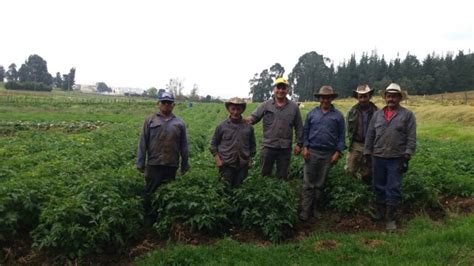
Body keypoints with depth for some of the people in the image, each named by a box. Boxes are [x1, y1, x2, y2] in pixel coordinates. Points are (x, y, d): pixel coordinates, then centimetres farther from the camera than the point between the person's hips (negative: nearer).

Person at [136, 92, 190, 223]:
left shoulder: (179, 123, 6)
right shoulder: (150, 120, 2)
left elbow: (184, 146, 9)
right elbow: (143, 143, 2)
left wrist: (185, 166, 9)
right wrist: (140, 163, -1)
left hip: (171, 166, 2)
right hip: (153, 164, -1)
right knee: (150, 193, 7)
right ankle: (149, 218, 23)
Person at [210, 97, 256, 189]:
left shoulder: (248, 127, 2)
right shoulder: (222, 126, -3)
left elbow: (252, 144, 13)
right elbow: (214, 143, 4)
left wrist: (250, 158, 6)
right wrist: (217, 158, -5)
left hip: (243, 166, 2)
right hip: (226, 165, -2)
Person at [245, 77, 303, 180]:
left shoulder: (294, 107, 3)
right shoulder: (266, 105, -1)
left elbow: (299, 127, 7)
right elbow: (253, 117, -6)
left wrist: (299, 144, 4)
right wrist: (246, 120, -30)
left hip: (285, 148, 1)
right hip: (268, 146, -1)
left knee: (282, 176, 13)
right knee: (265, 174, 12)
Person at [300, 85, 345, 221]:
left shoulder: (338, 115, 3)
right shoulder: (312, 113, 5)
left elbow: (341, 136, 3)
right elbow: (306, 132, 7)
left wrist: (338, 152, -4)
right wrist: (305, 147, -4)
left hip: (328, 154, 0)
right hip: (312, 152, 0)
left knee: (319, 184, 9)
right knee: (308, 183, -1)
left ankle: (314, 210, 21)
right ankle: (305, 211, 3)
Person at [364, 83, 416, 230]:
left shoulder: (407, 115, 0)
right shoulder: (377, 114, 9)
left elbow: (411, 137, -5)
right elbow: (370, 135, 11)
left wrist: (406, 156, -11)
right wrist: (367, 153, 7)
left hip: (396, 159, -3)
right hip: (378, 157, 3)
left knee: (393, 189, 2)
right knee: (379, 187, 14)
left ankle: (391, 219, 12)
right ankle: (379, 212, 30)